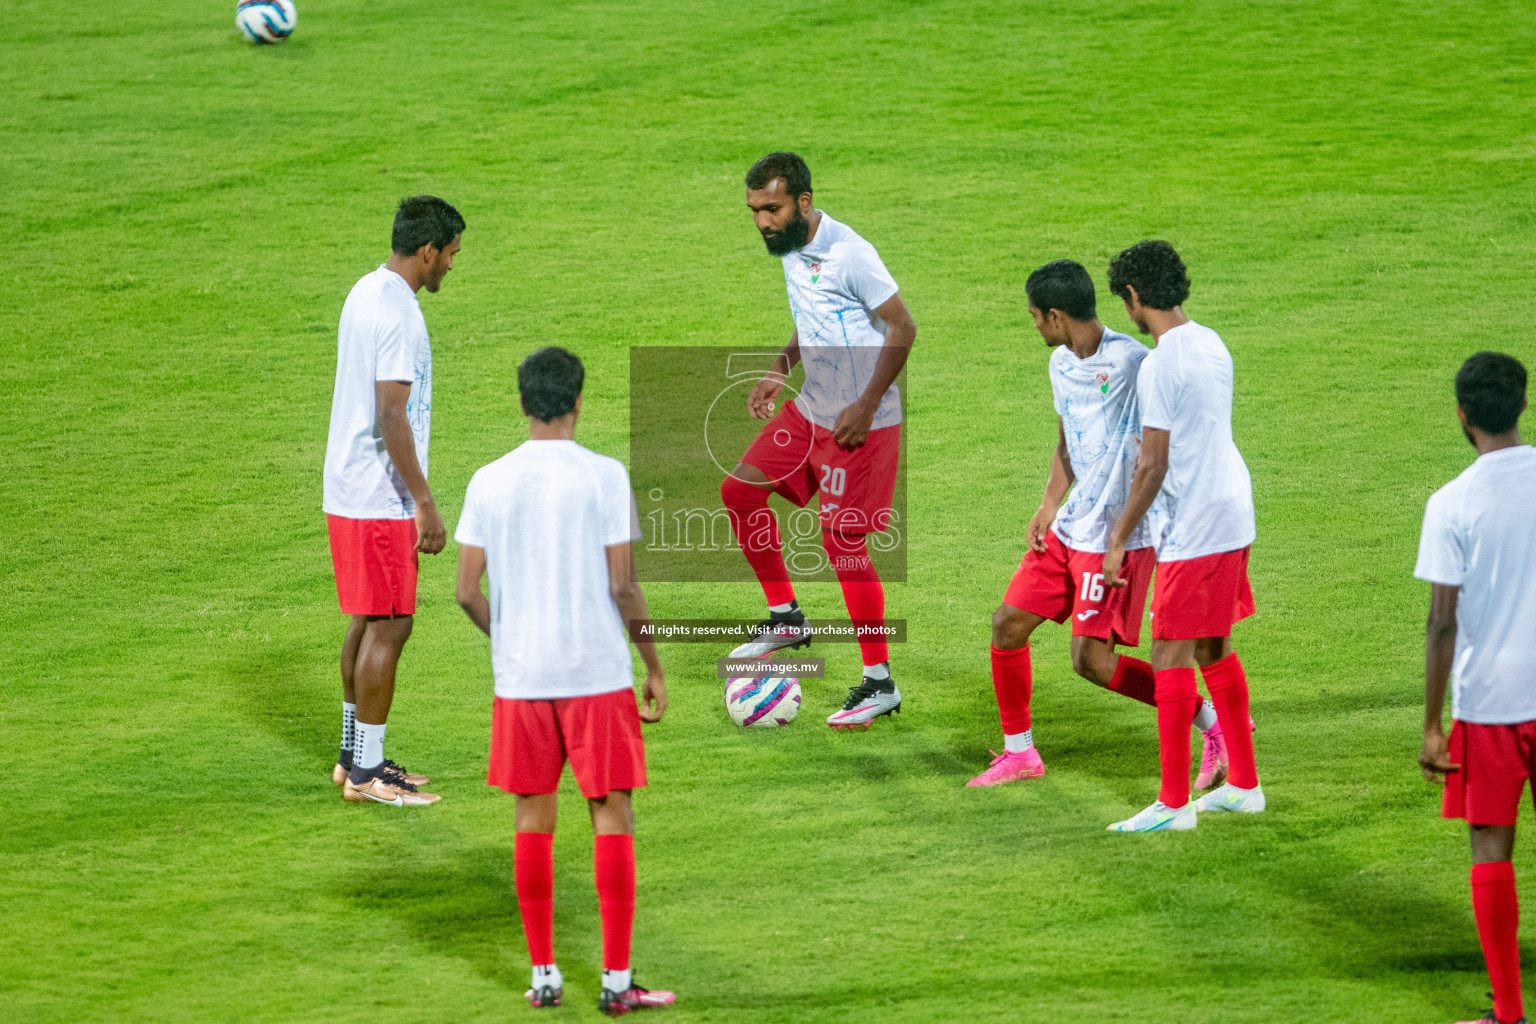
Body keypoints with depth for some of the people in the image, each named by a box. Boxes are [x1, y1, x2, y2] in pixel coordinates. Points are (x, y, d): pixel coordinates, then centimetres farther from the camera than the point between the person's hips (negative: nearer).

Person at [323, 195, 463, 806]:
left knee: (369, 622, 16)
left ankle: (355, 756, 22)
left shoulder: (366, 292, 11)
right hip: (379, 498, -10)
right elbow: (392, 417, -23)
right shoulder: (398, 315, -20)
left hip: (349, 491, 10)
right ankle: (367, 773, -1)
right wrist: (425, 503, -20)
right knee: (389, 624, -5)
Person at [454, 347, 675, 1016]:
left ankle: (543, 976, 12)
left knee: (532, 822, 11)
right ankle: (617, 980, 1)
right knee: (612, 818, 3)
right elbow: (623, 587, -10)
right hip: (598, 674, -3)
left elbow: (467, 591, 2)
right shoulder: (604, 477, -8)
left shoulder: (488, 483, 1)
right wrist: (654, 667, 1)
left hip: (519, 679, 3)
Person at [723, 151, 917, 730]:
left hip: (860, 421, -9)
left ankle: (880, 682, 4)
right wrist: (780, 370, 9)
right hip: (810, 408, 9)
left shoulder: (848, 254, -22)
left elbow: (902, 327, -18)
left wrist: (866, 406, -20)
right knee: (740, 488, 6)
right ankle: (785, 617, 20)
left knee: (842, 540, -6)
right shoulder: (790, 250, 6)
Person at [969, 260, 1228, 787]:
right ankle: (1019, 752, 23)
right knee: (1008, 623, 7)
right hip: (1070, 527, 9)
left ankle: (1214, 723, -1)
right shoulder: (1061, 364, 9)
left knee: (1091, 658, -12)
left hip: (1120, 535, -9)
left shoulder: (1131, 361, -19)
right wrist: (1048, 507, 10)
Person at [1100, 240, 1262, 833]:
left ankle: (1174, 802, -2)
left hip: (1193, 528, -9)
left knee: (1171, 656, -4)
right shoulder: (1211, 344, 9)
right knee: (1215, 649, 17)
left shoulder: (1160, 366, -18)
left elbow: (1154, 466, -18)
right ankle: (1243, 784, 23)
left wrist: (1119, 541, -11)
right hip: (1233, 513, 9)